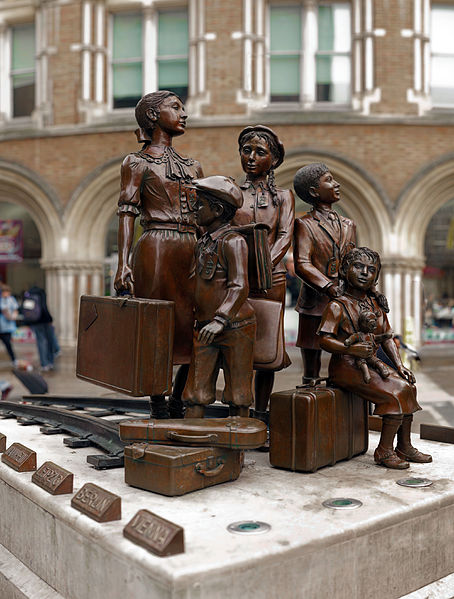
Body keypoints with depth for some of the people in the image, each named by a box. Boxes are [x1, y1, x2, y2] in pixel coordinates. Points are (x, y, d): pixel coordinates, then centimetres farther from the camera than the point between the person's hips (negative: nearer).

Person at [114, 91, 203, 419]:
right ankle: (159, 410, 8)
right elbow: (127, 213, -5)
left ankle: (179, 402, 18)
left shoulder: (193, 166, 21)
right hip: (156, 250, -5)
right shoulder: (137, 162, 5)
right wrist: (123, 263, -16)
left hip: (193, 252, 5)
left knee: (197, 331, 1)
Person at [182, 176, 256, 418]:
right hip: (205, 328, 7)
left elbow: (240, 287, -21)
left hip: (235, 327, -7)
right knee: (196, 395, 4)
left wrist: (220, 320, -31)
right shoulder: (202, 243, 14)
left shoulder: (233, 241, -11)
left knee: (238, 396, 4)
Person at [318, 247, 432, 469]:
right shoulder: (337, 306, -9)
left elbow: (387, 338, 15)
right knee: (395, 392, -19)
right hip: (346, 368, -8)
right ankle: (384, 451, -7)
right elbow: (324, 340, -19)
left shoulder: (376, 305, 13)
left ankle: (404, 447, 6)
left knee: (407, 385, -5)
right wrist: (351, 349, -33)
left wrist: (399, 365, 3)